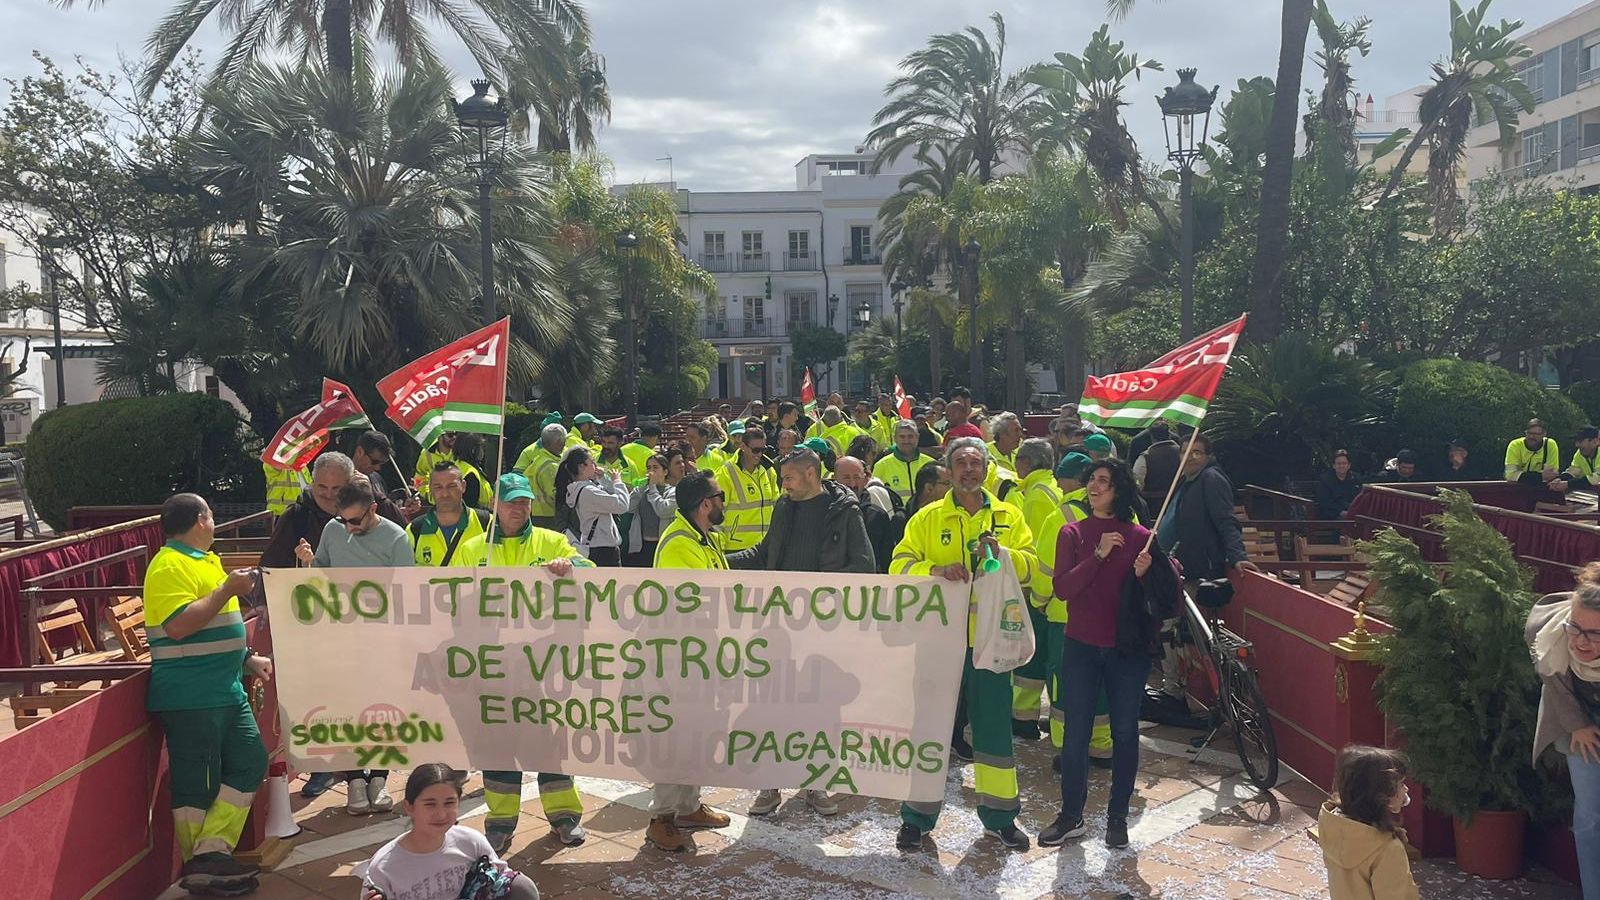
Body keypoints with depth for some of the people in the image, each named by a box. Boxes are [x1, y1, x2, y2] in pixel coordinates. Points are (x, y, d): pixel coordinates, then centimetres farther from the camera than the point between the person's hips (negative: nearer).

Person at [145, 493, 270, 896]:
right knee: (198, 784, -1)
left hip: (225, 690, 10)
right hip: (190, 696, -10)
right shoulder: (170, 566, -13)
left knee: (250, 761, 8)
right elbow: (180, 625, -26)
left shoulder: (206, 561, 17)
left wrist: (247, 658, 21)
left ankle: (212, 852, 10)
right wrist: (228, 589, -21)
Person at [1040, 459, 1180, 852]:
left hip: (1127, 648, 0)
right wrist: (1099, 555, -19)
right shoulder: (1073, 533, 2)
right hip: (1082, 646, 0)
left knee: (1125, 732, 8)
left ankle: (1117, 816, 22)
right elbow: (1062, 587, -11)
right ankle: (1071, 815, 16)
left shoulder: (1139, 536, 0)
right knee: (1075, 734, 4)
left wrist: (1144, 574, -17)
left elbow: (1164, 594, 4)